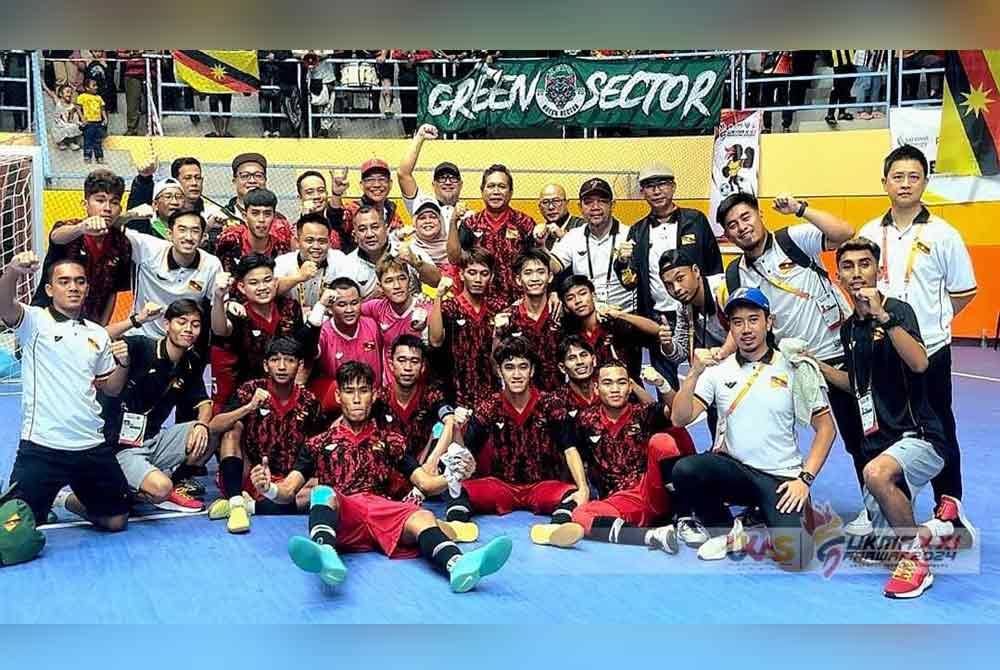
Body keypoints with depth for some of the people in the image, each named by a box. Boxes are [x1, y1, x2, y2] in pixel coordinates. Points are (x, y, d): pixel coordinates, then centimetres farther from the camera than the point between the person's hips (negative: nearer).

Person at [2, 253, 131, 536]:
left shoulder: (98, 334, 11)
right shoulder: (35, 321, -3)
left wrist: (123, 364, -3)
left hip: (91, 446, 5)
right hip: (41, 446, -5)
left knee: (116, 520, 15)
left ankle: (69, 500, 42)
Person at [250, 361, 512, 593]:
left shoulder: (390, 441, 25)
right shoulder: (319, 444, 22)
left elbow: (426, 483, 16)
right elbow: (288, 491, 13)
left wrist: (452, 477, -8)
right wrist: (268, 488, -12)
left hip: (383, 513, 1)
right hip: (340, 518, -1)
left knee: (423, 517, -30)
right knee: (323, 492, -33)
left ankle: (459, 565, -62)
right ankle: (325, 555, -65)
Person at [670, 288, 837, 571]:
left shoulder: (793, 369, -2)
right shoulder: (718, 370, 3)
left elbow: (826, 428, 1)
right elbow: (679, 419, -6)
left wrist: (805, 479, -9)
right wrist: (694, 373, -20)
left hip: (781, 478, -2)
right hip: (733, 469, 2)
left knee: (793, 556, -22)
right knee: (684, 470, -29)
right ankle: (726, 533, 0)